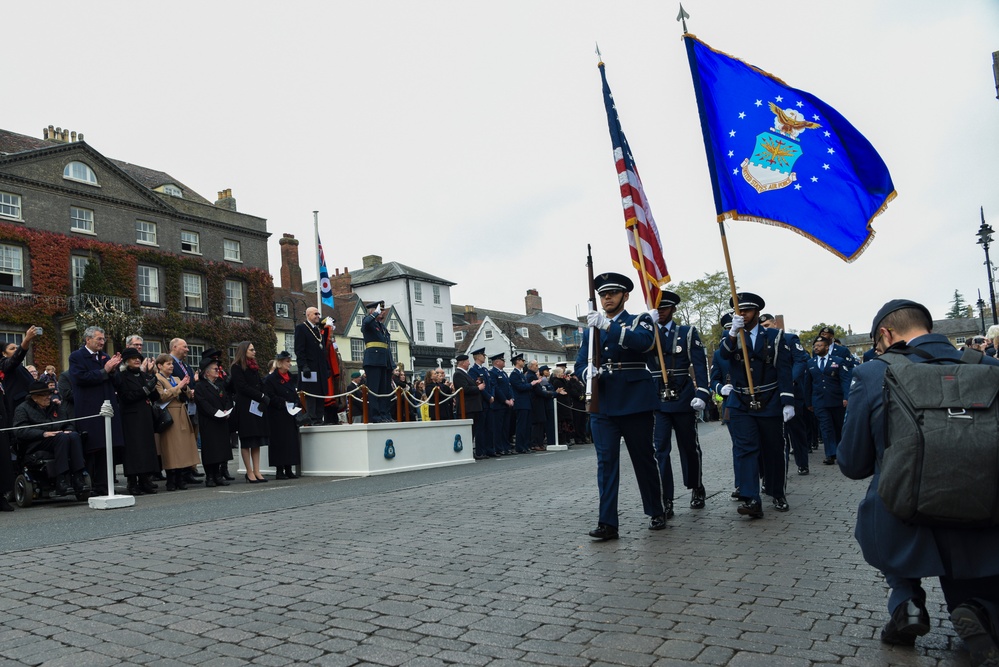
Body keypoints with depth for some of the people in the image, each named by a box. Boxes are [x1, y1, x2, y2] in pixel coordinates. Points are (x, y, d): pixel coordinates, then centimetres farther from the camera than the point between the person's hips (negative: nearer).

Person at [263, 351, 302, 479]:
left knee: (292, 441, 6)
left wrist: (297, 404, 0)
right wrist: (283, 403, -20)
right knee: (280, 442, -5)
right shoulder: (270, 379, -7)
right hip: (278, 417, -7)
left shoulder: (290, 378, 15)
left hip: (291, 416, 7)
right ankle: (279, 470, 2)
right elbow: (269, 397, -14)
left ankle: (288, 470, 13)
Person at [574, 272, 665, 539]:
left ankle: (657, 512, 25)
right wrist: (589, 371, -14)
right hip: (603, 404, 3)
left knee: (644, 458, 8)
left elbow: (644, 342, -19)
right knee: (606, 462, -4)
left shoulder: (639, 321, 4)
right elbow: (580, 362, 10)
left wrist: (608, 325, -27)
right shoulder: (591, 329, 15)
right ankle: (607, 522, -3)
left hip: (635, 402, -2)